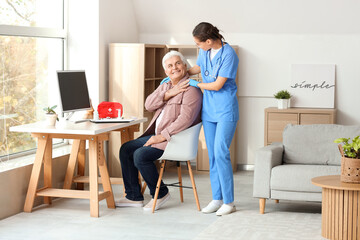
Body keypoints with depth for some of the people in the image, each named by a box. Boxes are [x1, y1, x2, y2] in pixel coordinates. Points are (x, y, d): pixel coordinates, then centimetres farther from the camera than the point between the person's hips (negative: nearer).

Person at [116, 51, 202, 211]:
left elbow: (185, 119, -23)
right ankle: (134, 197, 5)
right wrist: (169, 93, -11)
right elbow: (148, 105, 4)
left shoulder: (191, 89, -12)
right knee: (126, 149, 0)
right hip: (157, 135, 9)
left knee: (140, 155, -24)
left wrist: (162, 136, -24)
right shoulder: (165, 86, 17)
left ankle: (160, 193, -4)